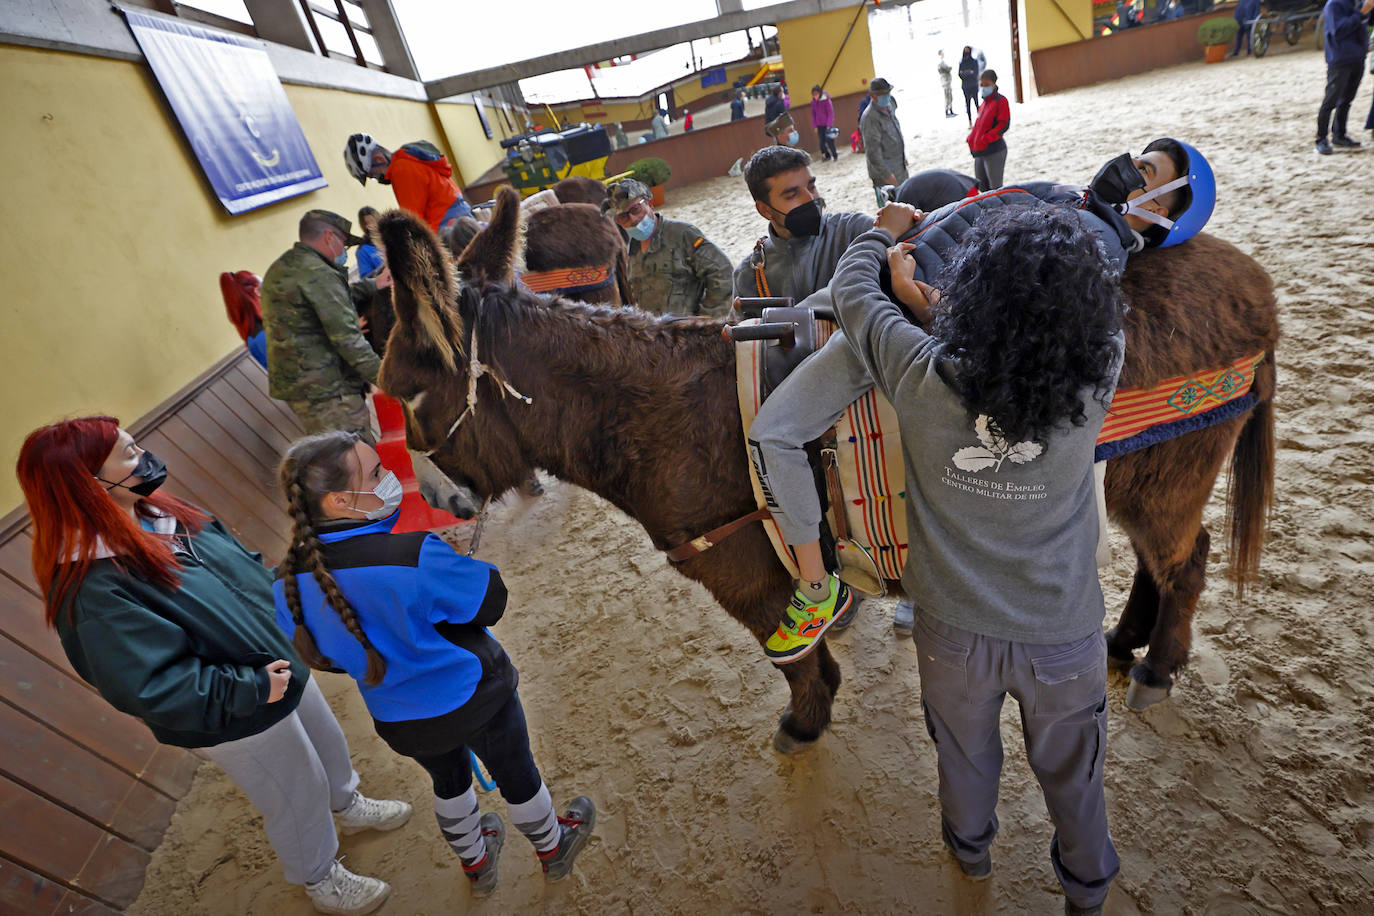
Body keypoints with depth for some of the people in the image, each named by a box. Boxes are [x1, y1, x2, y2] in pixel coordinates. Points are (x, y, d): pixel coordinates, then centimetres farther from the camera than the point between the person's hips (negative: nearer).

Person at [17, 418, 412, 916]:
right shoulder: (92, 587, -32)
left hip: (277, 667, 8)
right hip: (236, 722, -7)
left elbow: (240, 563, 8)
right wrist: (250, 689, -26)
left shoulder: (159, 515, -6)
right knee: (298, 800, 17)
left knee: (327, 743, 30)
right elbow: (151, 686, -31)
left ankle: (347, 805, 61)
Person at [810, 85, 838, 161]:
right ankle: (827, 156, 18)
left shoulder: (826, 100, -11)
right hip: (819, 125, 4)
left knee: (829, 140, -6)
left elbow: (830, 113, -9)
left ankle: (834, 156, 8)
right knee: (822, 142, 4)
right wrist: (815, 126, 6)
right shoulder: (813, 102, 2)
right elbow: (813, 114, 10)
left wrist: (829, 125, -14)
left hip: (827, 124, -4)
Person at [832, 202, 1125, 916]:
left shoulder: (922, 375, -27)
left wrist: (883, 235, 10)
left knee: (963, 755, 30)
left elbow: (850, 288, -8)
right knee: (1070, 772, 28)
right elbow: (1106, 319, 0)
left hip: (954, 632, 0)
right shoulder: (1096, 381, -25)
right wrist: (1056, 263, 10)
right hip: (1063, 640, 0)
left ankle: (970, 846, 60)